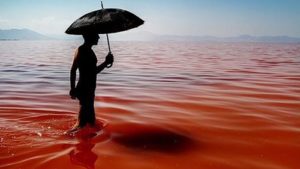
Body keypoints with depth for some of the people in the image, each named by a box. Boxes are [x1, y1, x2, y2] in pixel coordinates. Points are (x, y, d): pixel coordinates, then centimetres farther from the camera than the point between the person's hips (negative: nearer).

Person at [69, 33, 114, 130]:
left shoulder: (89, 51, 15)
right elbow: (73, 70, -18)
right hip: (83, 89, -9)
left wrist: (106, 62, 13)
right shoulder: (81, 50, -12)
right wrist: (72, 89, -22)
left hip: (90, 89, 9)